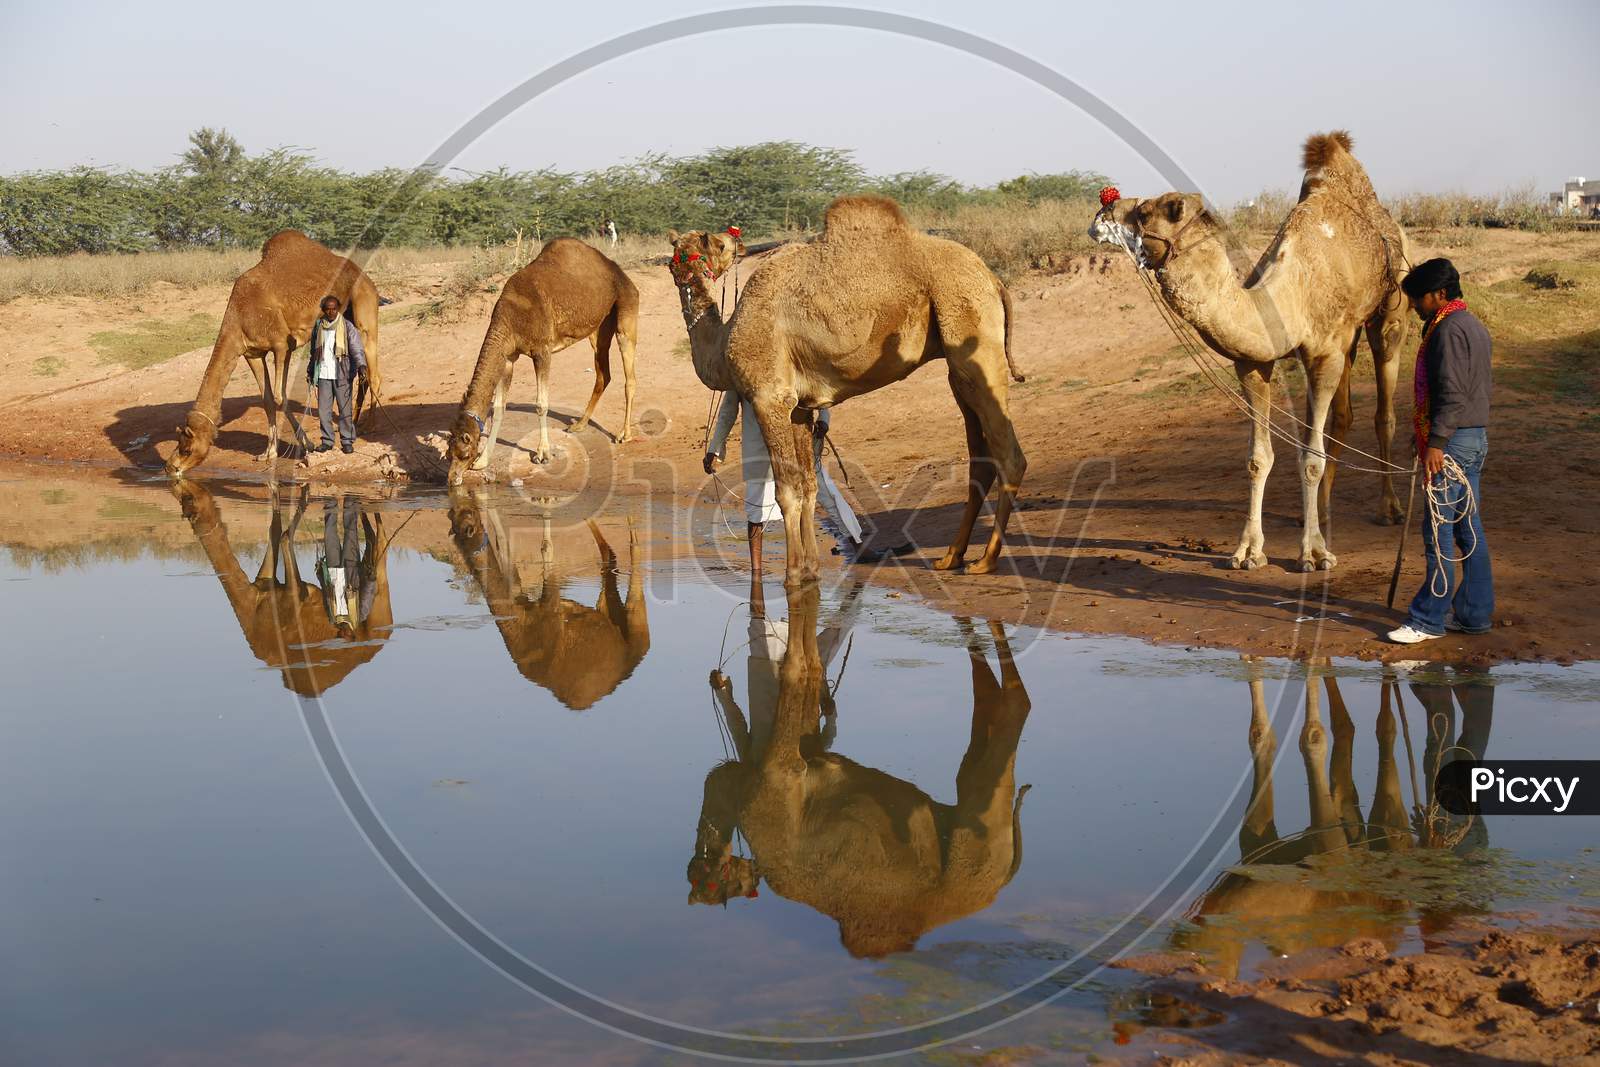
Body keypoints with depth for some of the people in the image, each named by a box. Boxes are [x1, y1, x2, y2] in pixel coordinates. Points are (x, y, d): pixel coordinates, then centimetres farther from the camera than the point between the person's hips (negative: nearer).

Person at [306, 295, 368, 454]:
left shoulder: (347, 326, -3)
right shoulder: (318, 327, 10)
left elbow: (357, 348, -11)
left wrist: (361, 366, -27)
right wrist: (310, 371, 22)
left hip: (341, 374, -4)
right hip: (323, 374, 4)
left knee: (345, 409, -2)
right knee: (323, 409, 5)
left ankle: (347, 441, 6)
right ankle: (327, 440, 15)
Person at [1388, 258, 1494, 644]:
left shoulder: (1449, 329, -14)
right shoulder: (1472, 325, 17)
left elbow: (1452, 393, -21)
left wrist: (1436, 442, -23)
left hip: (1454, 439, -10)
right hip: (1473, 437, 10)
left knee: (1439, 529, -7)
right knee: (1468, 527, 12)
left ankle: (1428, 619, -5)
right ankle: (1474, 612, 17)